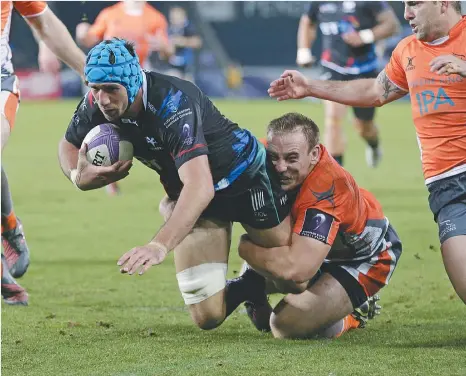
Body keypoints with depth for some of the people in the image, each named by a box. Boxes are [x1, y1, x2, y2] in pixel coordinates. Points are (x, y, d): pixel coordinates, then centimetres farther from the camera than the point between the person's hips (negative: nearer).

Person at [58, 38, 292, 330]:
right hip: (185, 194, 5)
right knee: (208, 317, -5)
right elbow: (69, 145, 3)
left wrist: (159, 246, -61)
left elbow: (200, 186, -49)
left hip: (246, 177, -5)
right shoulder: (96, 105, -19)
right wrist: (78, 176, -23)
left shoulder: (171, 105, -38)